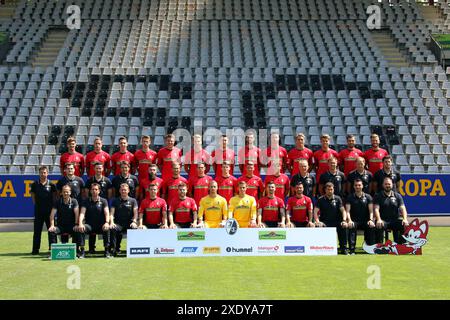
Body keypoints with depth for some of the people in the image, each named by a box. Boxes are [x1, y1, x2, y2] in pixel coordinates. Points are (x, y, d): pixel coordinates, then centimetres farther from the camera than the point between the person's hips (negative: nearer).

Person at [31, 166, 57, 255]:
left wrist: (53, 206, 3)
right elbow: (33, 196, 13)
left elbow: (54, 196, 8)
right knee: (37, 230, 3)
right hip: (38, 211, 1)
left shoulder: (51, 185, 0)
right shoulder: (35, 184, 3)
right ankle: (35, 249, 8)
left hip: (49, 210, -1)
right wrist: (36, 205, 7)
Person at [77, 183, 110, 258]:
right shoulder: (86, 201, 6)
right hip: (89, 225, 1)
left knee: (106, 229, -33)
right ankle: (82, 250, -24)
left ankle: (107, 250, -24)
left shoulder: (103, 201, 4)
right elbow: (82, 213, -6)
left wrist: (107, 222, -29)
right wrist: (80, 223, -26)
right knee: (81, 229, -30)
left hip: (100, 225, -1)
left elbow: (106, 212, -8)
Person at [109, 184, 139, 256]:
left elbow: (135, 213, 1)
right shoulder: (115, 201, 14)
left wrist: (134, 222, -18)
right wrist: (111, 222, -14)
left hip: (129, 223, 0)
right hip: (118, 223, 0)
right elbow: (112, 213, 6)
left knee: (135, 228, -33)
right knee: (112, 229, -32)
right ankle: (114, 249, -27)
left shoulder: (133, 201, 12)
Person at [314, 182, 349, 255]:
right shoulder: (321, 199, 2)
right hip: (324, 222, -1)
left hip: (336, 221, 1)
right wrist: (317, 221, -23)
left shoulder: (337, 199, 6)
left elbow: (343, 210, 0)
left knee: (343, 227, -28)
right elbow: (315, 211, -6)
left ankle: (343, 248, -16)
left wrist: (344, 220, -18)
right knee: (319, 227, -32)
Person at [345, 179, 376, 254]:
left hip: (365, 221, 1)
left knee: (372, 226, -32)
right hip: (354, 221, 0)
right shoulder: (350, 197, 8)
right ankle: (352, 249, -32)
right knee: (351, 226, -34)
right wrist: (349, 220, -22)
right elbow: (347, 211, -3)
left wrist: (371, 220, -19)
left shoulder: (368, 197, 9)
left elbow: (371, 210, 1)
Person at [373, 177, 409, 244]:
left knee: (406, 225, -24)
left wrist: (405, 219, -19)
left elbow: (402, 208, 1)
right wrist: (378, 220, -26)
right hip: (383, 220, -2)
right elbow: (376, 208, -7)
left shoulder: (397, 196, 12)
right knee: (379, 226, -35)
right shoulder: (378, 196, 6)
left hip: (395, 220, 2)